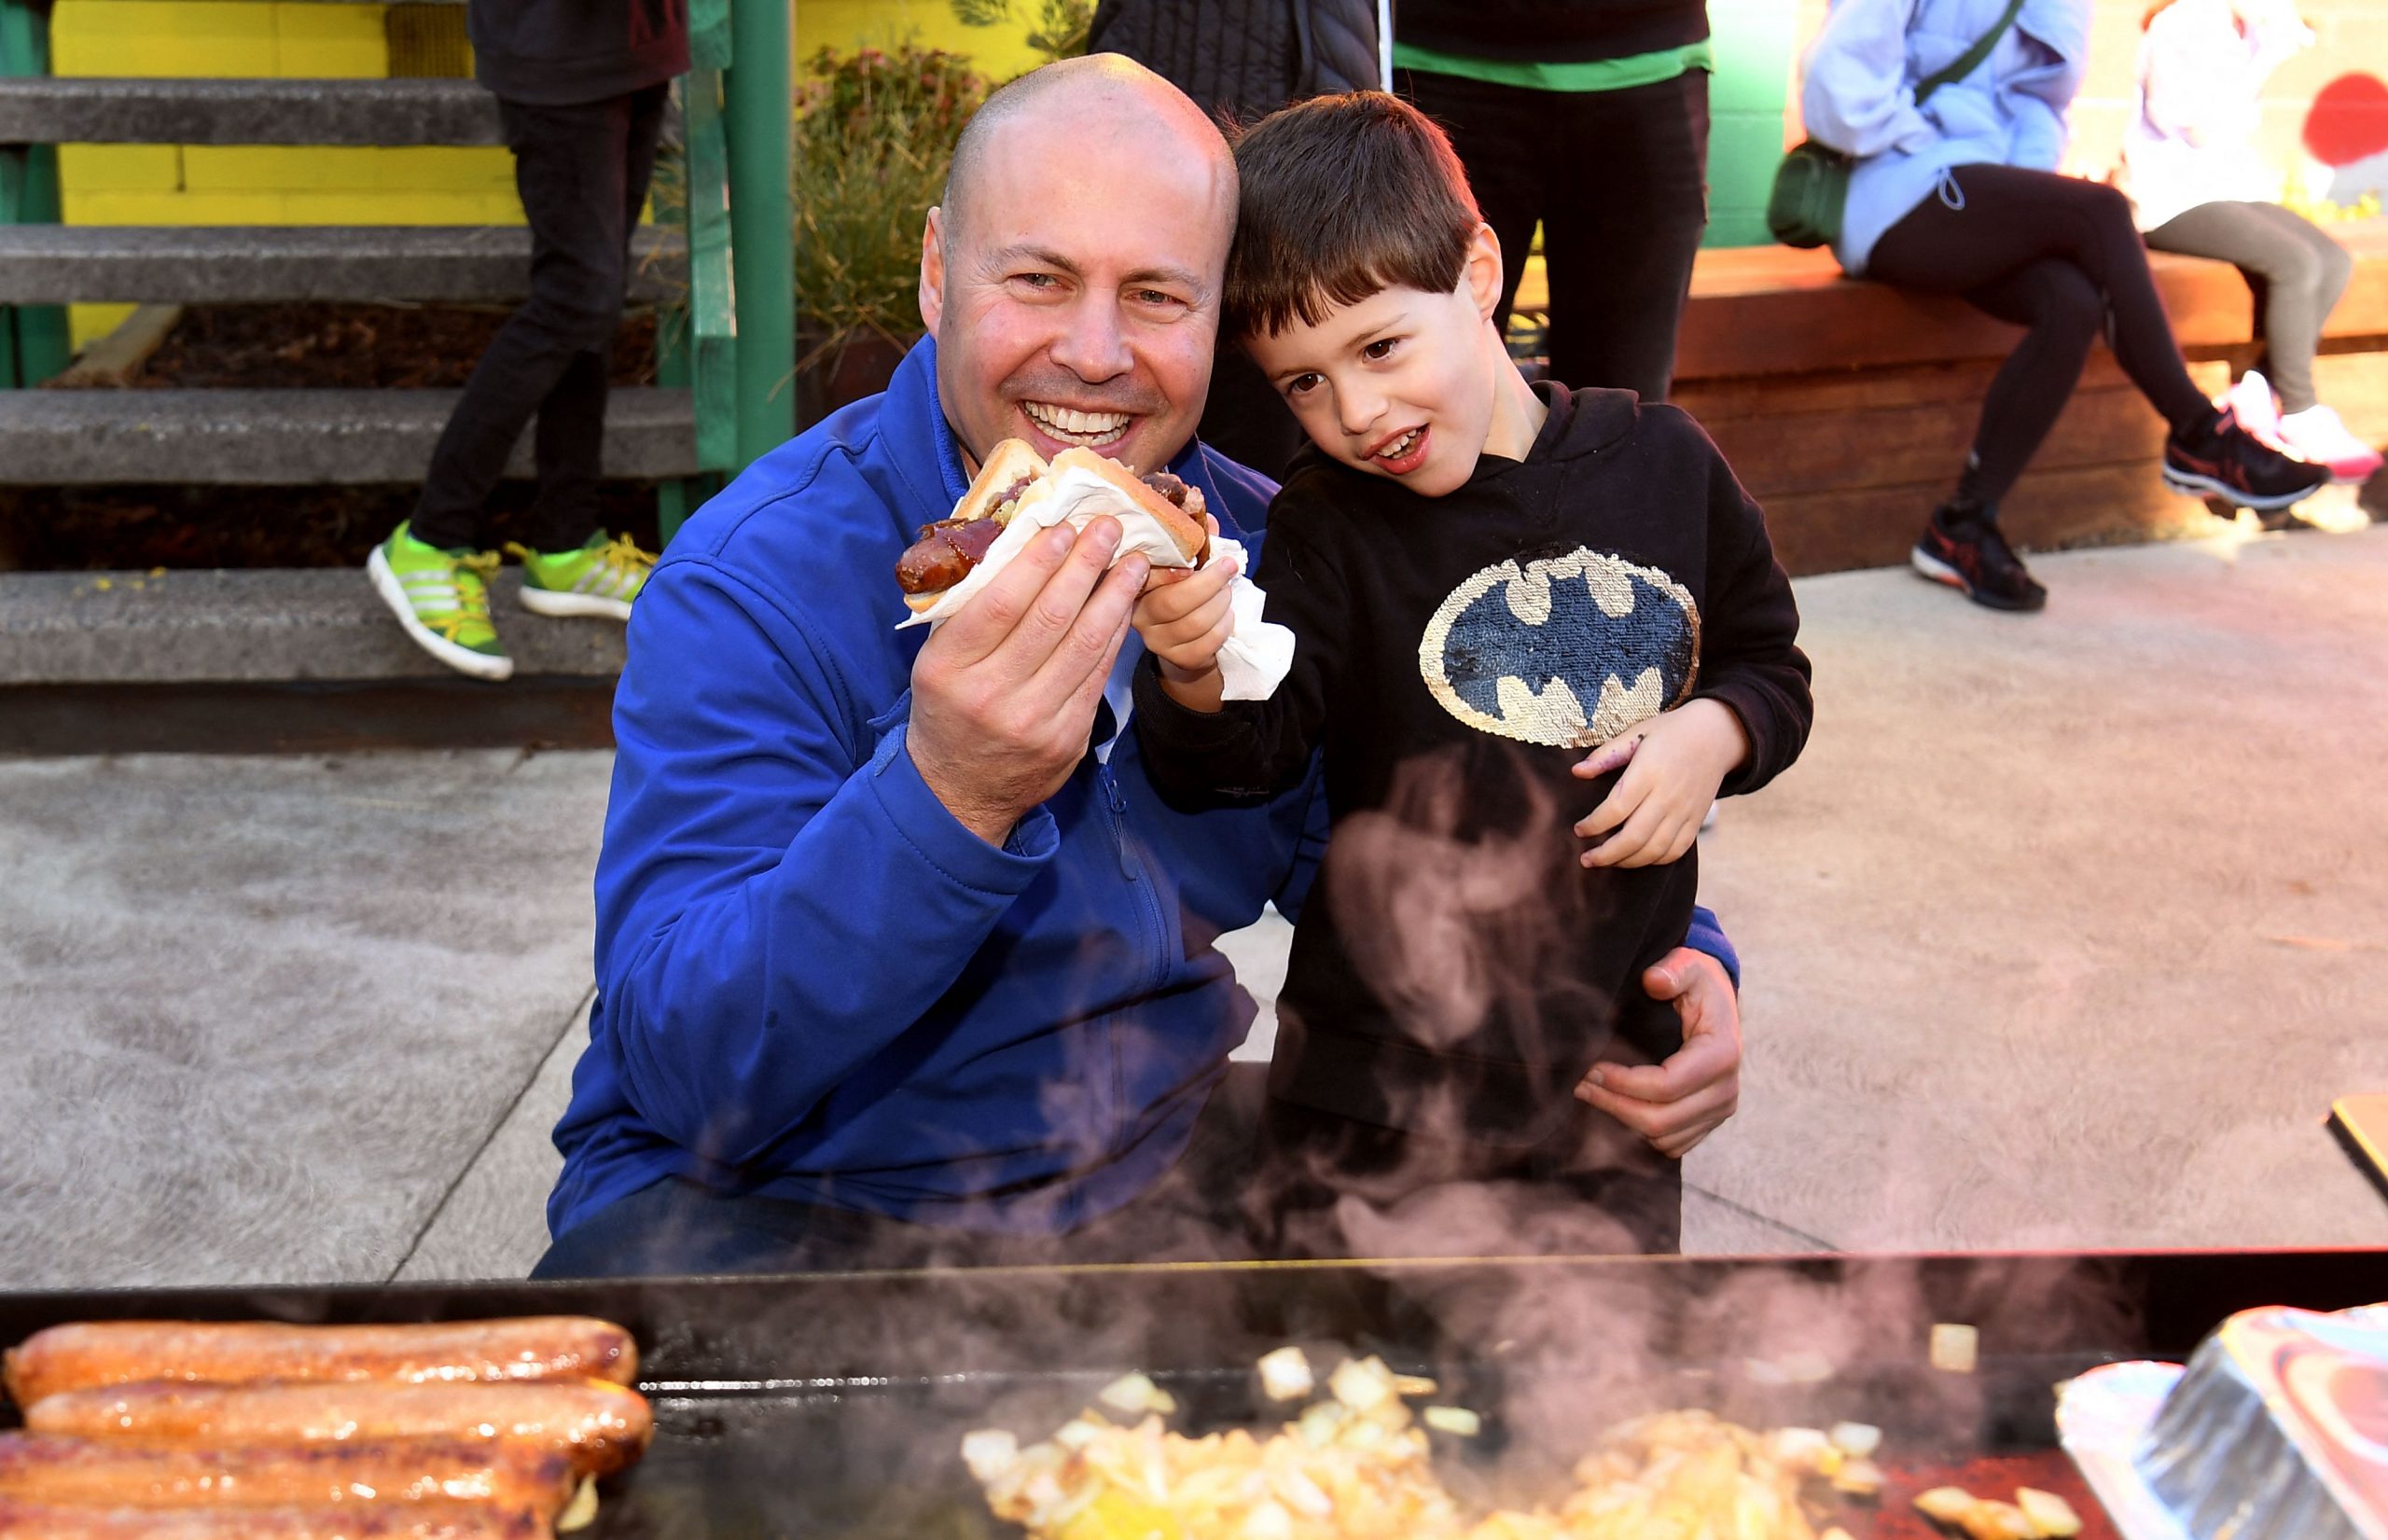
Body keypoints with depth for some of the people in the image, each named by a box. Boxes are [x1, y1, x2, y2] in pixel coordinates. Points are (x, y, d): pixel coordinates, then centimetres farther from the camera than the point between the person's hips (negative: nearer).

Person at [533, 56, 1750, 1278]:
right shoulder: (756, 581, -18)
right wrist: (946, 797, -43)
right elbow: (684, 1071, -27)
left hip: (1151, 1173, 5)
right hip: (777, 1209, -4)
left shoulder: (1262, 551, -2)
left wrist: (1665, 960, -8)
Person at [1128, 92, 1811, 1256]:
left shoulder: (1664, 461, 0)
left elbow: (1772, 667, 12)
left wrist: (1714, 732, -9)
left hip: (1620, 1048, 2)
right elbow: (1246, 758, -19)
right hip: (1387, 1062, -2)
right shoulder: (1327, 525, -8)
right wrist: (1195, 675, -40)